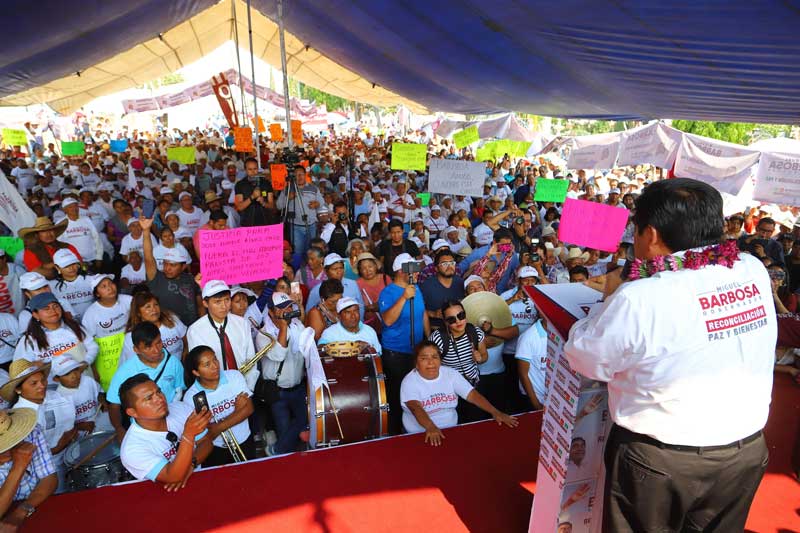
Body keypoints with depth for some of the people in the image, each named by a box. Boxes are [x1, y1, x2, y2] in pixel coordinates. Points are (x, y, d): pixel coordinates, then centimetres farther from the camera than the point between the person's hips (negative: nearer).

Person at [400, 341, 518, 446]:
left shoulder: (451, 374, 0)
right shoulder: (409, 381, -12)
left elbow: (472, 395, -4)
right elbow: (415, 408, -27)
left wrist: (495, 412, -16)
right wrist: (430, 427, -45)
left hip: (451, 430, 4)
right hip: (419, 434, -4)